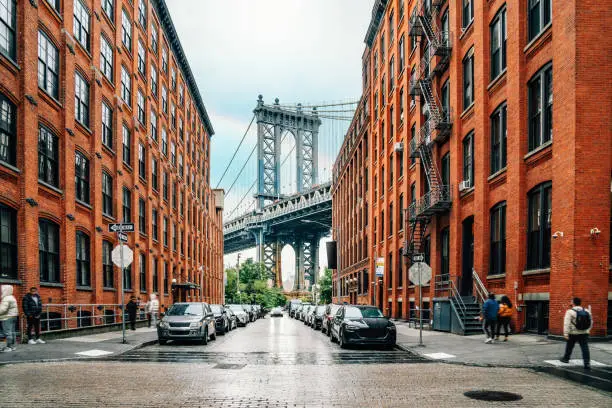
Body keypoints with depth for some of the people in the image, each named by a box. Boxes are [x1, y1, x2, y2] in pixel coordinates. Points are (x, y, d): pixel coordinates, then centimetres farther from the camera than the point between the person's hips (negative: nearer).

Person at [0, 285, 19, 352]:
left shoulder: (6, 299, -16)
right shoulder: (11, 297, 18)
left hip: (7, 318, -11)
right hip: (13, 316, 11)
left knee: (7, 332, -8)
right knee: (11, 332, 13)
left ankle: (9, 346, -7)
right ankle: (12, 345, 17)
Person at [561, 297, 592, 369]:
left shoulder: (570, 312, -10)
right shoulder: (586, 311, 5)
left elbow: (567, 324, -17)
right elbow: (591, 323, 13)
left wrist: (566, 334, -16)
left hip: (573, 333, -3)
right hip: (584, 333, 3)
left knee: (569, 347, 17)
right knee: (585, 348, -2)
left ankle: (566, 358, 33)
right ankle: (587, 363, -11)